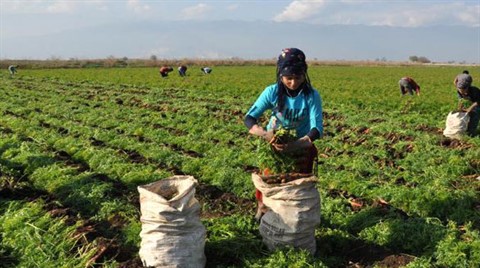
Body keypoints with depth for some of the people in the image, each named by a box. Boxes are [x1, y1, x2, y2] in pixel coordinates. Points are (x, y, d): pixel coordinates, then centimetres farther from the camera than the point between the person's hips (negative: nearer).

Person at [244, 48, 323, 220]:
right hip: (273, 142, 0)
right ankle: (262, 207, 30)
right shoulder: (272, 92, -22)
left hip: (301, 145, 0)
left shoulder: (312, 96, -24)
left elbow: (317, 128, -31)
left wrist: (297, 144, -50)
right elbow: (249, 118, -24)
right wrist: (264, 134, -45)